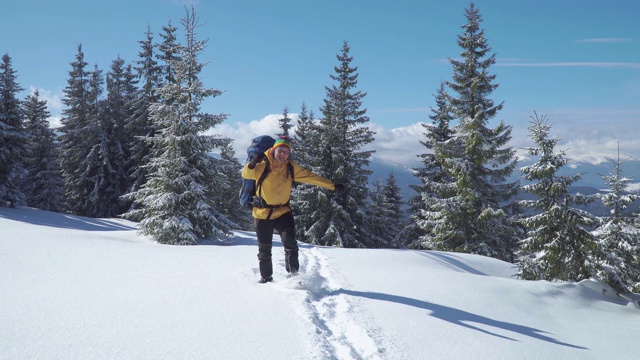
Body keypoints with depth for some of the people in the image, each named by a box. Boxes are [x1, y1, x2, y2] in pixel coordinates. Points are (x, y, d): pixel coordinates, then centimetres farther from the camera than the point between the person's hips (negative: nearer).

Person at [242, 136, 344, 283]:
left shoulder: (291, 167, 0)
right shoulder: (263, 165, -12)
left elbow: (311, 177, 5)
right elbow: (246, 174, -26)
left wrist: (332, 186, 3)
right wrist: (252, 164, -49)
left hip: (283, 212, 2)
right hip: (263, 213, -2)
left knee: (290, 243, -18)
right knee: (264, 249, 9)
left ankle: (293, 274, -8)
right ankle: (266, 278, 27)